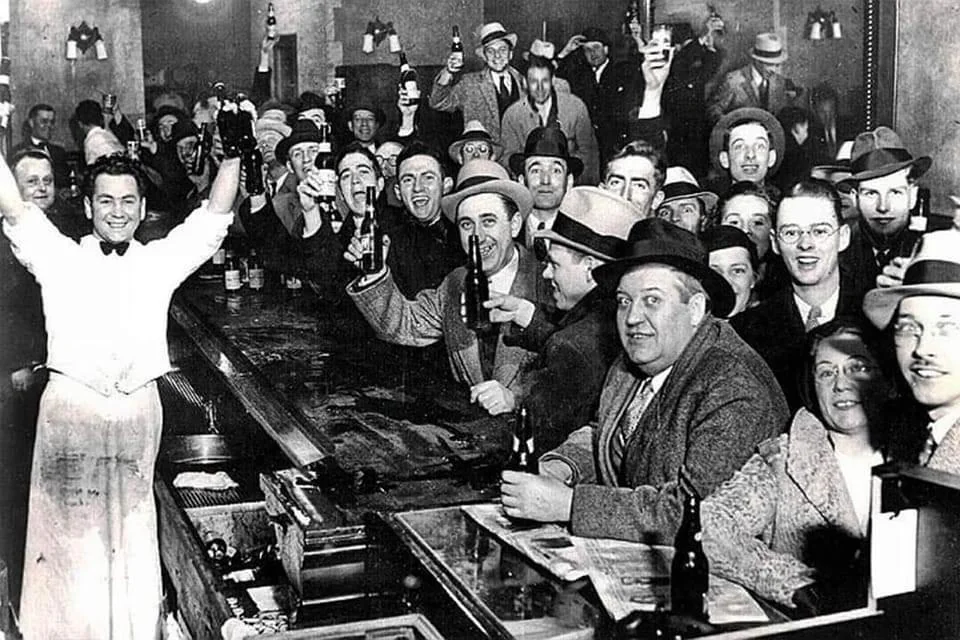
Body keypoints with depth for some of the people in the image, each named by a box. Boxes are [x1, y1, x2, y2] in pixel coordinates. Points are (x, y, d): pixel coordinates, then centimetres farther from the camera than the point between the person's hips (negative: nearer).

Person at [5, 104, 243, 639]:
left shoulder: (160, 261, 9)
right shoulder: (60, 258, 6)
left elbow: (216, 215, 3)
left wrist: (233, 151, -9)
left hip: (139, 410, 1)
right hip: (70, 409, -1)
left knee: (133, 538, 9)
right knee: (67, 535, 6)